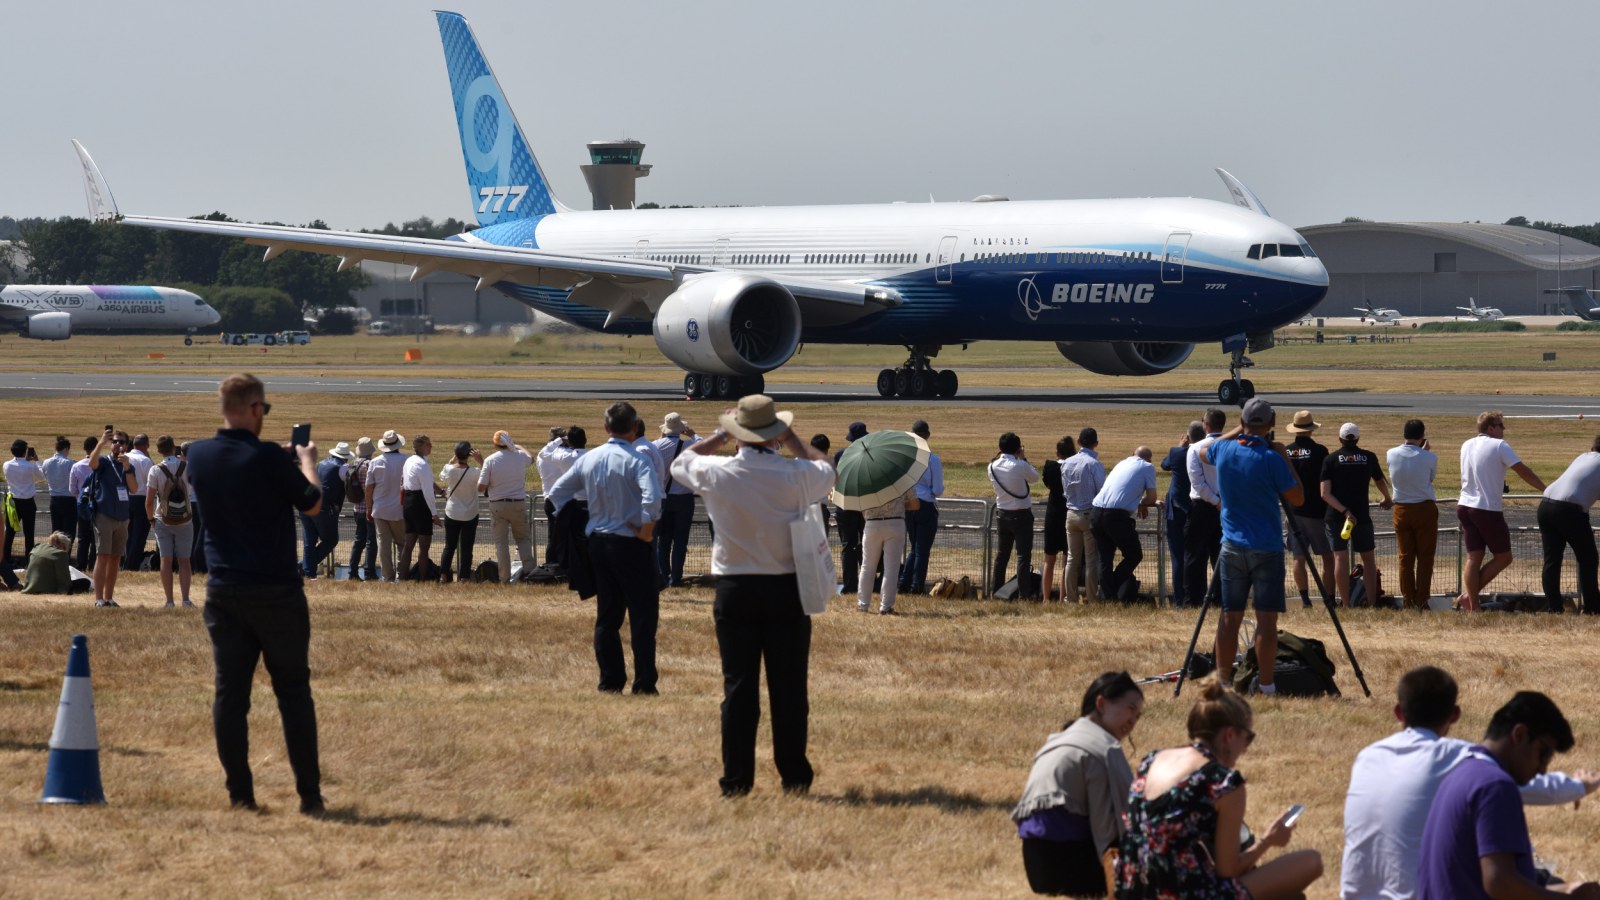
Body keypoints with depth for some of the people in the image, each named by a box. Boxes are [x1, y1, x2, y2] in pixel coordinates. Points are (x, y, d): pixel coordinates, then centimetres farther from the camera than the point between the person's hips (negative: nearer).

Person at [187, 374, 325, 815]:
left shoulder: (198, 455, 1)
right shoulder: (269, 458, -15)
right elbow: (312, 504, -4)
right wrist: (306, 462, 13)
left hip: (223, 592, 4)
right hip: (276, 592, -4)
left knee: (230, 692, 7)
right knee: (293, 692, 4)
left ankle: (240, 793, 5)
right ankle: (309, 794, 5)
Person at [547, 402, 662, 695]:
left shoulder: (588, 459, 5)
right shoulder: (635, 459, -13)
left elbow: (557, 492, 11)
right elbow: (652, 497, -28)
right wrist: (647, 529, -15)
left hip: (597, 543, 6)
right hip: (630, 546, -6)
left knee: (607, 615, 13)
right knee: (643, 614, 0)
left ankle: (610, 681, 14)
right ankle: (644, 683, -4)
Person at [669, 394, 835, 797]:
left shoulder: (717, 473, -8)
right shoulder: (797, 475, -9)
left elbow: (680, 462, 15)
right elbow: (827, 470, 15)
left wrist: (720, 436, 22)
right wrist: (792, 441, 21)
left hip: (735, 590, 1)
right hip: (787, 590, 0)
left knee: (738, 687, 4)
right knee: (789, 688, 6)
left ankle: (737, 779, 4)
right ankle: (794, 776, 10)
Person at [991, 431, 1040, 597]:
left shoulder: (993, 467, -5)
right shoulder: (1020, 466, -19)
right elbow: (1035, 477, -3)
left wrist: (999, 456, 11)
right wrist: (1023, 458, 5)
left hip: (1001, 513, 5)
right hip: (1021, 514, -5)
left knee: (1001, 554, 16)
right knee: (1023, 555, -2)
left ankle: (995, 591, 20)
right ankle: (1023, 594, -6)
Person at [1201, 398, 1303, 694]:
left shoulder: (1223, 450, 0)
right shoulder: (1271, 458, -14)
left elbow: (1203, 452, 25)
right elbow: (1297, 498, -5)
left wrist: (1236, 433, 24)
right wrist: (1285, 458, -1)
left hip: (1232, 547, 4)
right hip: (1266, 548, -4)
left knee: (1229, 616, 8)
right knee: (1266, 618, -3)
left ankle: (1223, 681, 8)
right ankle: (1266, 684, -5)